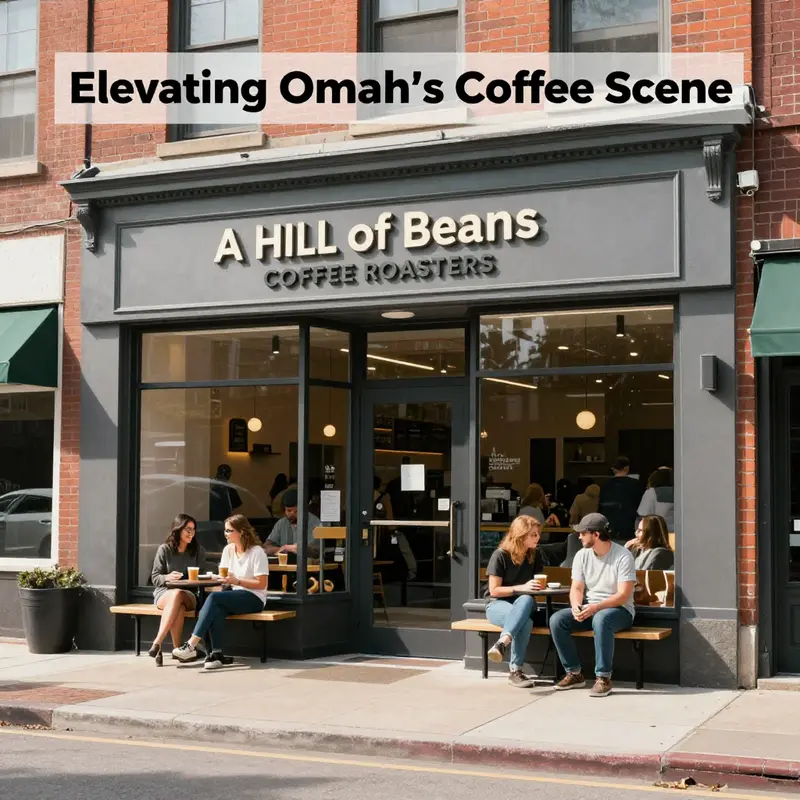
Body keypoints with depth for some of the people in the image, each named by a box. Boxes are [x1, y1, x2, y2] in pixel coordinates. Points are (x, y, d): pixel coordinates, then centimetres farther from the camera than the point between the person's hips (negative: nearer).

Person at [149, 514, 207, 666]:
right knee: (177, 599, -39)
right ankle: (177, 649, -40)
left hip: (189, 594, 1)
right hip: (164, 592, -1)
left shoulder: (198, 550, 9)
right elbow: (154, 577, 3)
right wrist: (167, 577, -17)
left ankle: (157, 643, -43)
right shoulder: (164, 549, 3)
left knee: (178, 596, -38)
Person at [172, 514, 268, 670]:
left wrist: (237, 581, -18)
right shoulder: (228, 550, 13)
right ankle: (217, 653, -34)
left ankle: (192, 645, -34)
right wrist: (223, 579, -9)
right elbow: (222, 576, 14)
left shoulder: (257, 552, -8)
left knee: (213, 597, -29)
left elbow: (261, 584, -12)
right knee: (215, 610, -32)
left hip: (254, 598, -6)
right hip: (236, 597, 6)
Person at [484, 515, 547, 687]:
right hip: (497, 604, -4)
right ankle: (515, 670, -36)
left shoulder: (535, 555, 5)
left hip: (523, 603, 4)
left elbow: (537, 584, 20)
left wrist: (542, 586, -4)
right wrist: (522, 587, -21)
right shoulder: (500, 555, -11)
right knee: (525, 622, -38)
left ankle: (502, 643, -48)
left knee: (526, 600, -38)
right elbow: (494, 590, -12)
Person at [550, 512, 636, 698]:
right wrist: (576, 606, -22)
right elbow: (576, 588, 1)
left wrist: (596, 607, -32)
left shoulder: (623, 556, -14)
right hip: (589, 609, 6)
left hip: (618, 610, -6)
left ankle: (603, 678, -30)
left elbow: (623, 595, -20)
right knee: (556, 620, -19)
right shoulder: (582, 555, 3)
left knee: (601, 619, -40)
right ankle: (574, 673, -8)